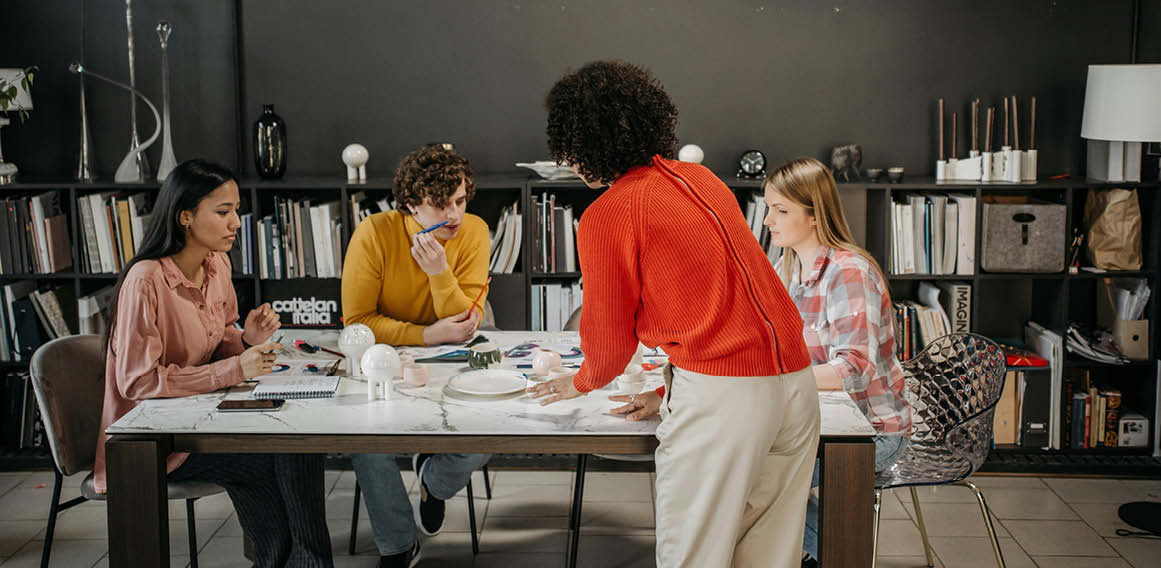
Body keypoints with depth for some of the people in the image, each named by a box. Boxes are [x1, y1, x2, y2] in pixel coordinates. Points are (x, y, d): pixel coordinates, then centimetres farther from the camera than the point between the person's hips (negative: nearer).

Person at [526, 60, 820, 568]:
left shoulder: (605, 216, -6)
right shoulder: (701, 179, 16)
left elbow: (609, 337, 4)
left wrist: (582, 383, 25)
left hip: (719, 393, -8)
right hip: (795, 382, 8)